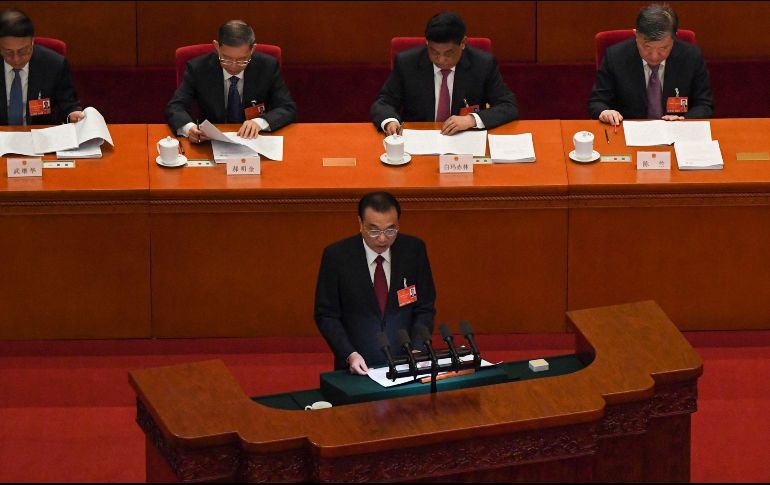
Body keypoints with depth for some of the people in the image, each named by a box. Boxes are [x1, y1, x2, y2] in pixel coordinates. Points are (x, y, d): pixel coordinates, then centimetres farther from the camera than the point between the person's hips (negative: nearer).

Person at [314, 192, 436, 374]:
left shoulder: (414, 249, 1)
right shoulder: (336, 255, -5)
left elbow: (425, 308, 8)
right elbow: (326, 315, 0)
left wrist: (417, 350, -7)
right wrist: (349, 355, -13)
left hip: (405, 364, 1)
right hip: (357, 367, -1)